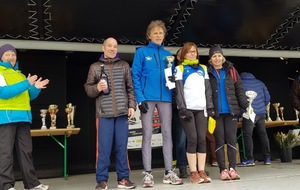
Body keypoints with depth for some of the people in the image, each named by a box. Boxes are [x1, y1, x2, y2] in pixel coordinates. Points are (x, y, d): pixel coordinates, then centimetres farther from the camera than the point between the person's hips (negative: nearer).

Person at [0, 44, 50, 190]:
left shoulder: (19, 74, 22)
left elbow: (29, 96, 21)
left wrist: (36, 88, 0)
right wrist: (26, 84, -21)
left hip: (23, 117, 7)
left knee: (26, 151, 9)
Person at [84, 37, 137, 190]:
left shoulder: (124, 65, 12)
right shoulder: (95, 67, 8)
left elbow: (130, 88, 10)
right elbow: (88, 88, 8)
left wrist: (131, 106, 1)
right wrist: (97, 88, -13)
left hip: (122, 112, 2)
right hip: (104, 113, -1)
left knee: (122, 147, 5)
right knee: (103, 148, -1)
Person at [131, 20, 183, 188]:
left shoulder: (168, 55, 14)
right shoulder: (141, 52, 3)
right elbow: (135, 76, -4)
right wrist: (140, 98, -13)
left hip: (165, 98, 4)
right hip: (148, 98, -3)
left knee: (167, 133, 4)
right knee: (147, 134, -2)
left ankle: (169, 172, 10)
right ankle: (147, 173, 3)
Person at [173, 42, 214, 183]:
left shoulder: (203, 68, 19)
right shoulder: (179, 69, 7)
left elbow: (208, 89, 14)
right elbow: (178, 90, -2)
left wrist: (210, 107, 5)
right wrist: (182, 108, -12)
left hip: (201, 109, 4)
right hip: (187, 109, -3)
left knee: (202, 140, -1)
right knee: (192, 140, -7)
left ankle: (202, 172, 4)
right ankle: (193, 173, -1)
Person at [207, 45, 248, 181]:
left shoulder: (231, 71, 10)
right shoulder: (207, 72, 4)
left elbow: (239, 89, 8)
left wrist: (246, 105, -2)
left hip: (231, 111, 1)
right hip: (216, 112, -1)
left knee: (231, 139, 0)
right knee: (219, 140, 1)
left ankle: (232, 168, 3)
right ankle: (223, 170, 5)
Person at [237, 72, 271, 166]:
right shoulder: (260, 83, 15)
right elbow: (267, 98, 15)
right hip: (261, 113, 5)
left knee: (247, 135, -3)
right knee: (263, 134, 11)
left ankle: (250, 159, -7)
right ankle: (267, 158, 13)